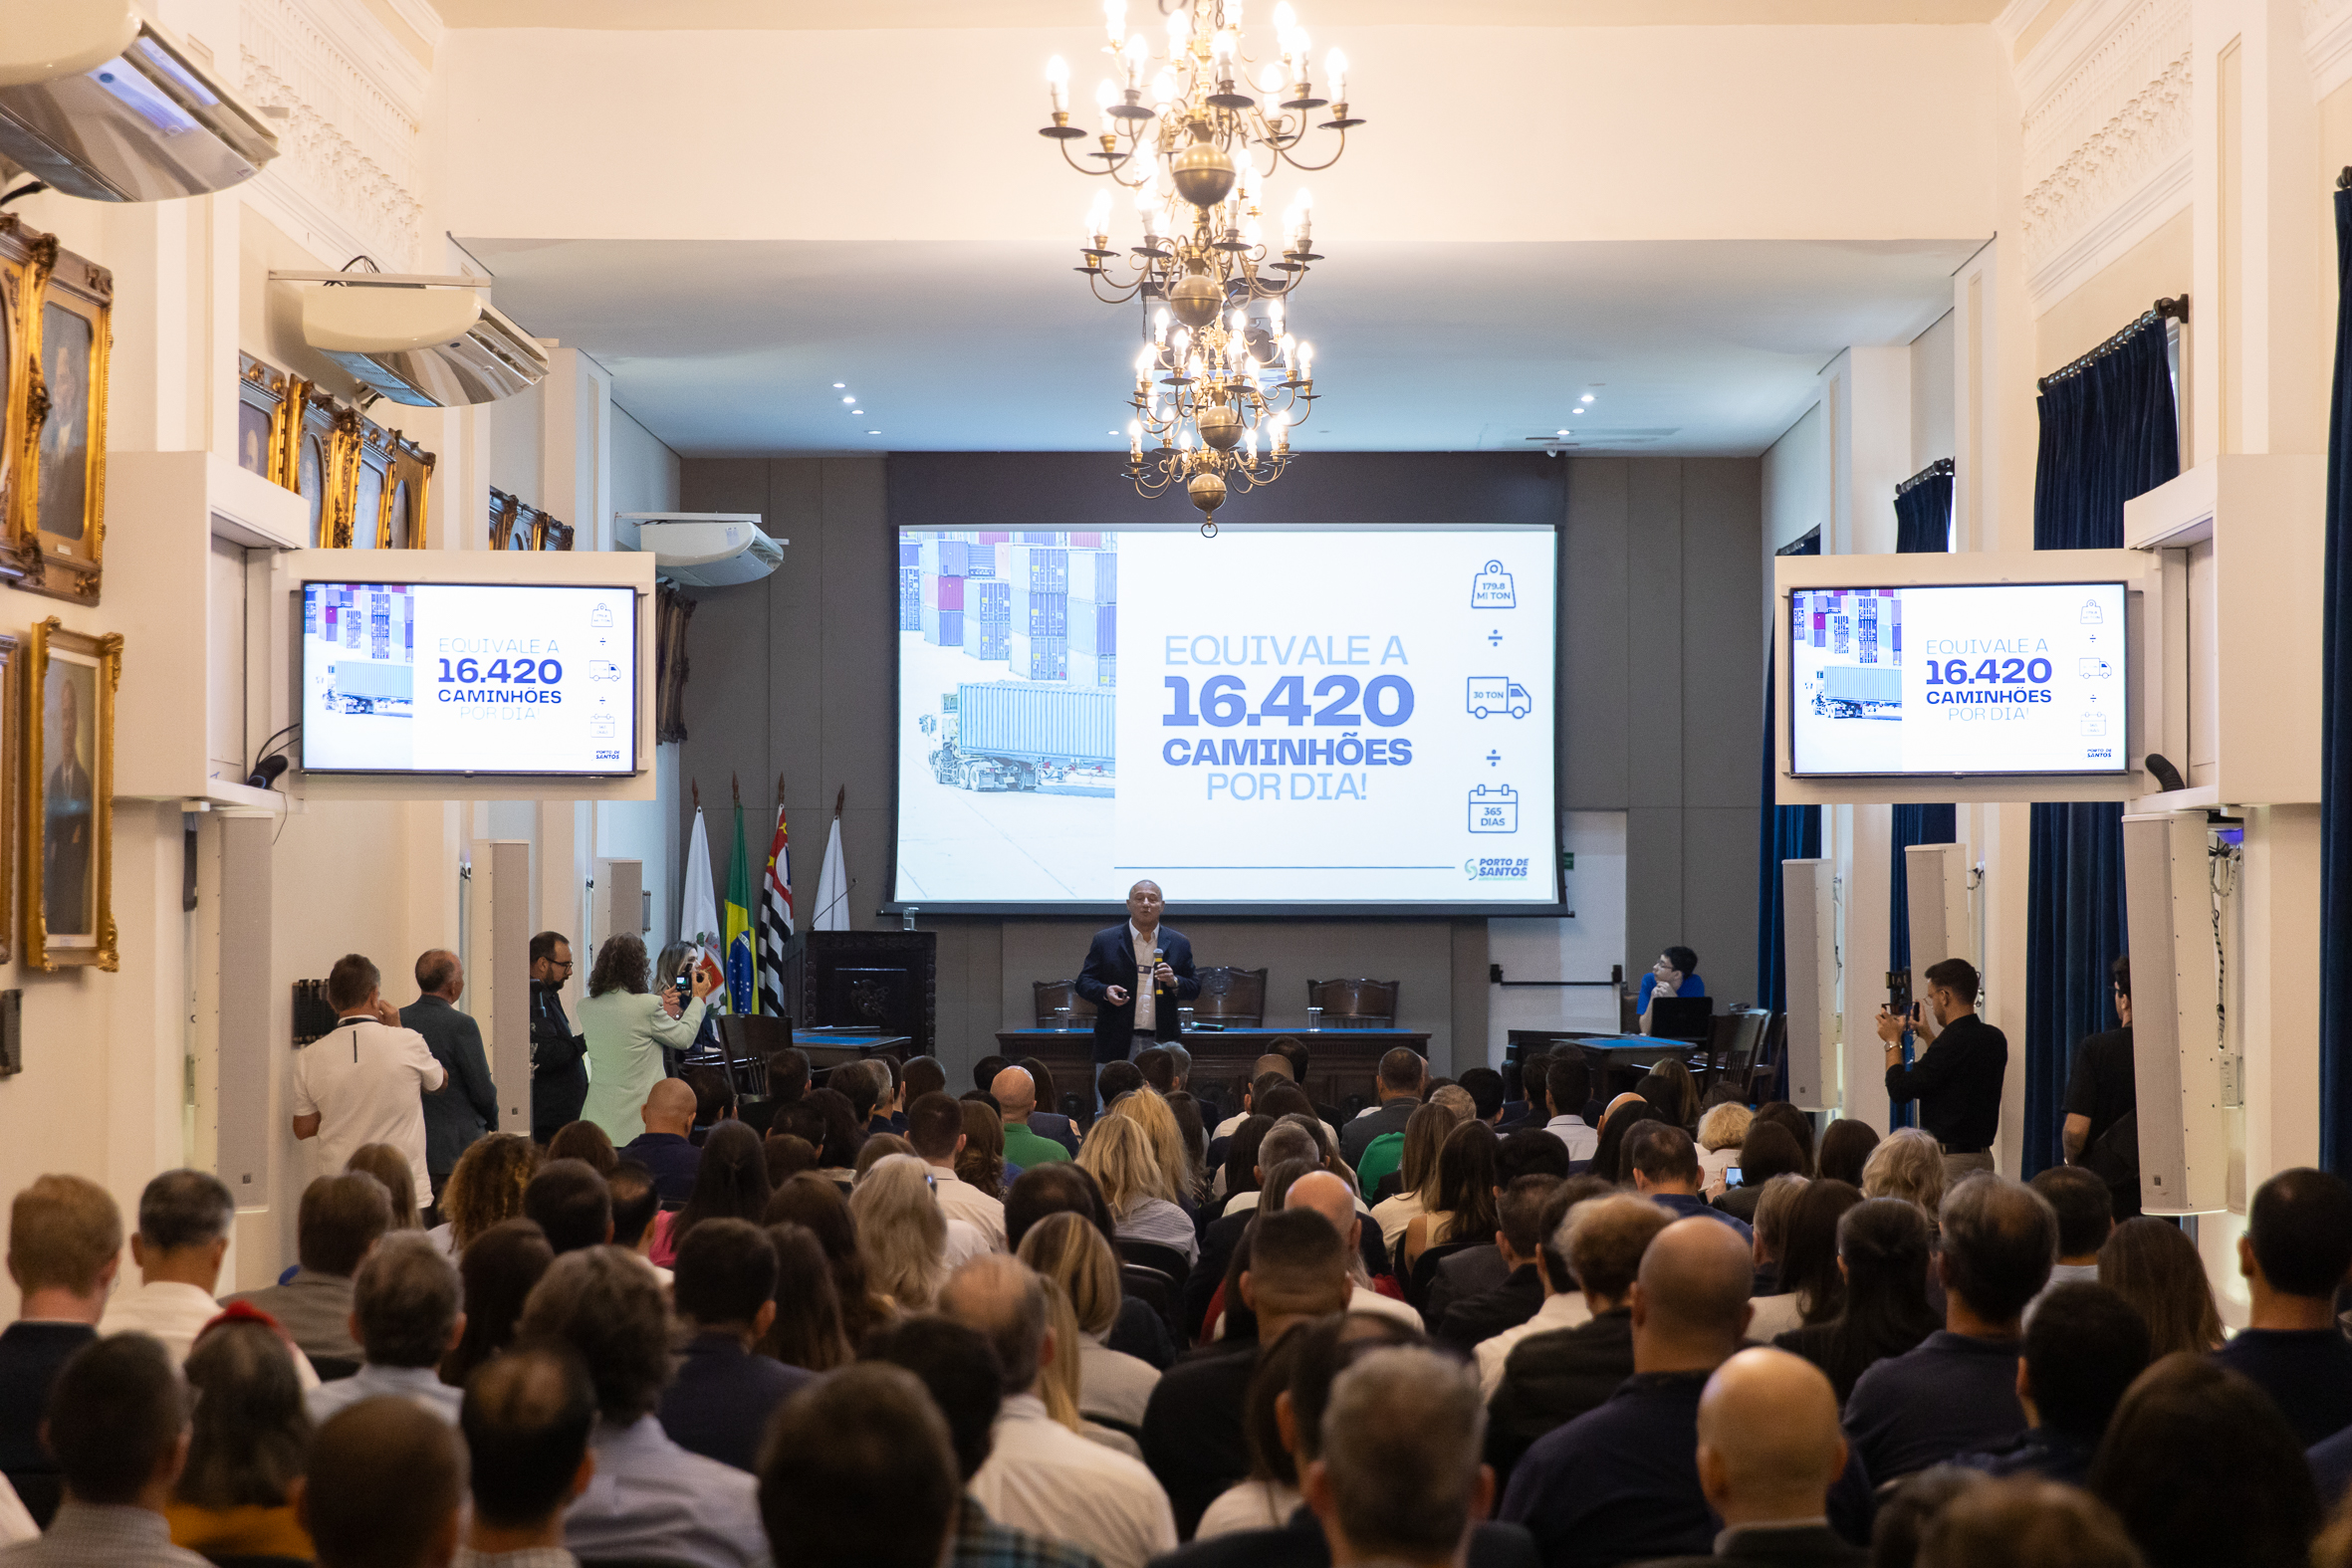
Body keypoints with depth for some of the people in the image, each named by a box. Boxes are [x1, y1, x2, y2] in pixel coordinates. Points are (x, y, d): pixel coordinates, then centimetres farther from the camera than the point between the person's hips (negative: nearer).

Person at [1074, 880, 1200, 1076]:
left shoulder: (1178, 944, 13)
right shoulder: (1105, 940, 8)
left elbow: (1194, 988, 13)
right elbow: (1084, 981, 6)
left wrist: (1174, 982, -9)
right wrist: (1105, 992, -14)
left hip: (1160, 1045, 1)